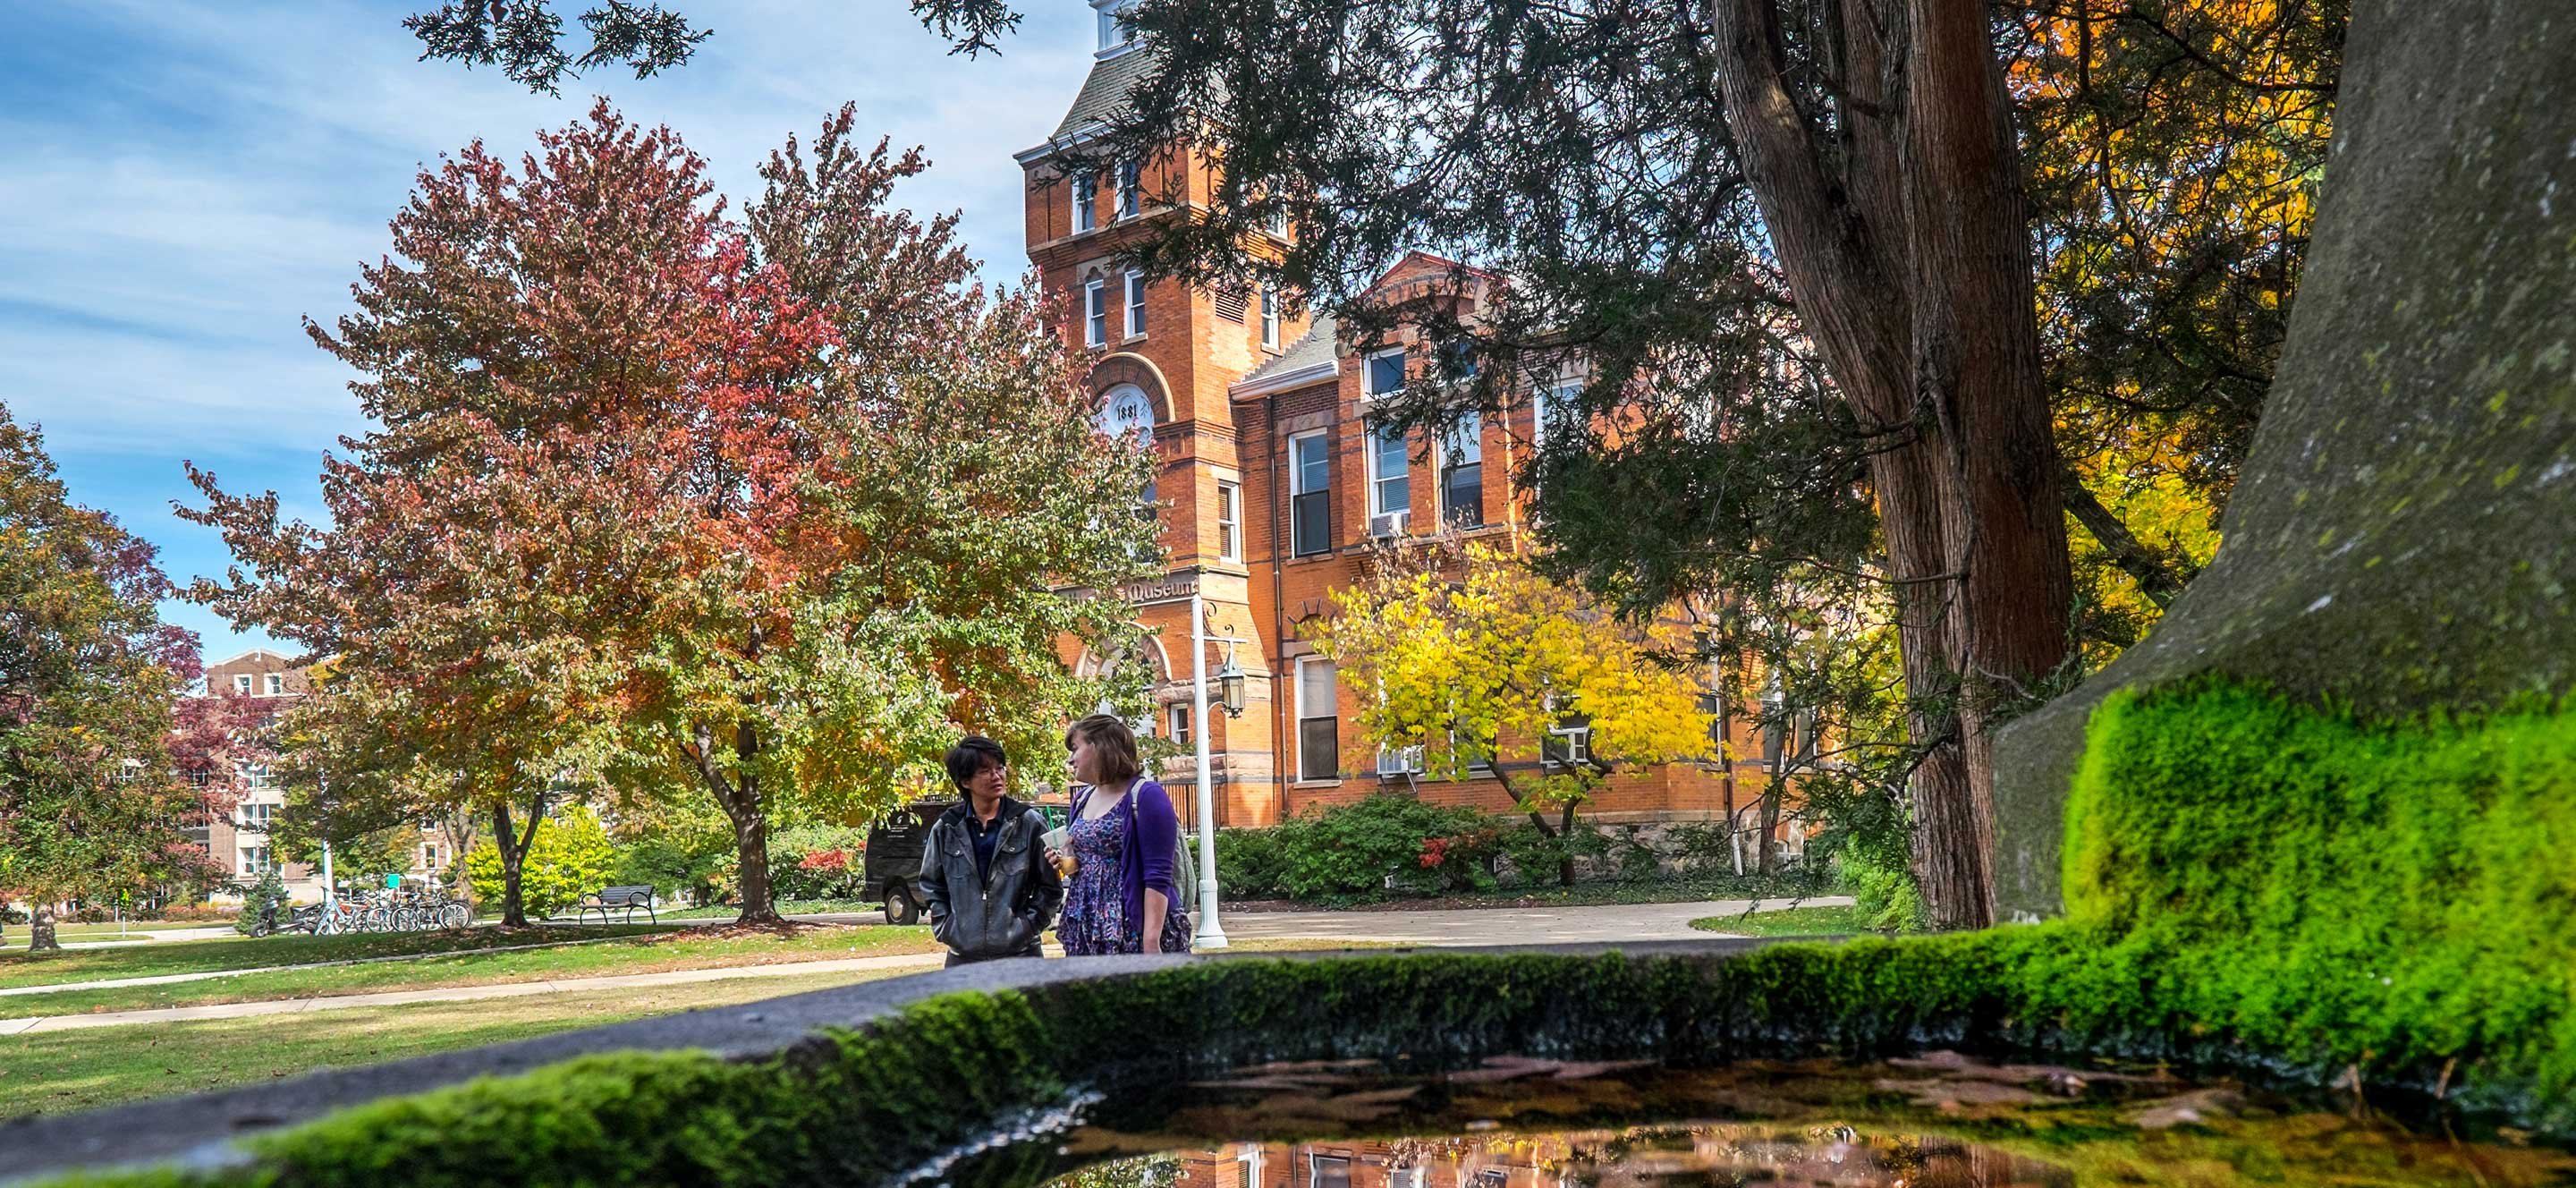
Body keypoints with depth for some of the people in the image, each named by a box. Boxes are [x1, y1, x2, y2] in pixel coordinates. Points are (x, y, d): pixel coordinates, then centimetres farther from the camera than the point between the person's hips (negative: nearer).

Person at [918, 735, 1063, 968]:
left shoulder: (1029, 823, 0)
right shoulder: (946, 829, 6)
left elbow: (1050, 886, 4)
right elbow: (931, 884, 17)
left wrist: (1028, 925, -5)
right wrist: (944, 927, 6)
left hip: (1020, 951, -2)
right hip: (962, 955, 2)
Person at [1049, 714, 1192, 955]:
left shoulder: (1146, 796, -9)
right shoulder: (1083, 798, 14)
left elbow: (1158, 877, -14)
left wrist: (1152, 940, -21)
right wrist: (1069, 864, 5)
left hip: (1133, 930, -7)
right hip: (1087, 930, 7)